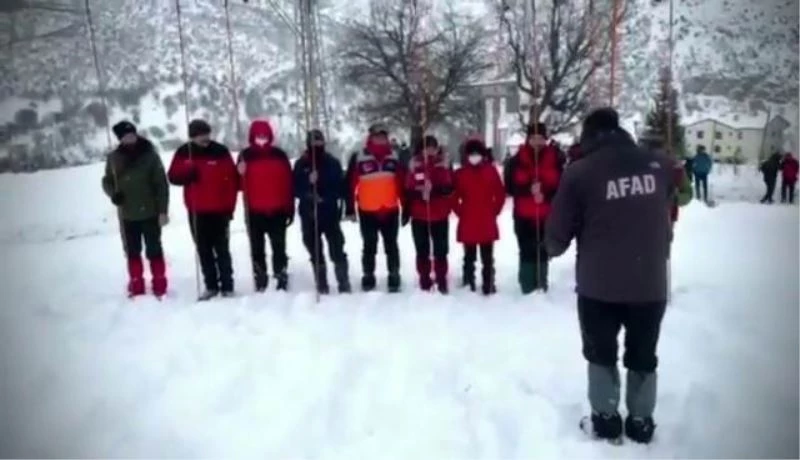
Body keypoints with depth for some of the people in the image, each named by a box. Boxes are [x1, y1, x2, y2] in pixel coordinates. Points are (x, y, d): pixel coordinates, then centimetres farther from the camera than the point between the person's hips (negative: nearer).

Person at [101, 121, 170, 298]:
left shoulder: (150, 155, -7)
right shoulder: (114, 158, 1)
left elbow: (161, 184, -7)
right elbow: (107, 181, 13)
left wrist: (163, 210, -11)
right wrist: (113, 193, -9)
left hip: (150, 212, -3)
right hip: (127, 214, 3)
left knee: (154, 250, 4)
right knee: (132, 251, 12)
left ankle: (159, 286, 13)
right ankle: (136, 286, 23)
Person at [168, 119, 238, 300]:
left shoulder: (220, 151, -7)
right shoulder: (183, 153, 2)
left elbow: (232, 180, -6)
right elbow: (173, 177, 3)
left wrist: (230, 206, -9)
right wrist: (188, 174, -18)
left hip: (219, 210, -3)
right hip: (196, 211, 3)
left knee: (222, 250, 3)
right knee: (203, 251, 10)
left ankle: (227, 286, 11)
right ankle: (211, 286, 20)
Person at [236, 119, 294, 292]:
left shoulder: (279, 155, 4)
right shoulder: (245, 156, 3)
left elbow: (288, 183, 3)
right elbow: (240, 183, 1)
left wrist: (290, 209, 1)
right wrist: (240, 174, -21)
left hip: (277, 211, 0)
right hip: (254, 211, 1)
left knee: (279, 247, 6)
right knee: (257, 249, 8)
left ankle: (282, 280, 13)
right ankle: (260, 282, 17)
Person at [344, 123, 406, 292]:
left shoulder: (394, 158, 4)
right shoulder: (358, 158, -4)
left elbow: (402, 184, 6)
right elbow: (350, 185, -4)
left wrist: (406, 207, 3)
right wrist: (350, 209, -5)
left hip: (390, 211, 2)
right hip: (367, 212, -2)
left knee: (391, 246, 9)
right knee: (369, 247, 10)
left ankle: (394, 277, 19)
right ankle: (368, 277, 21)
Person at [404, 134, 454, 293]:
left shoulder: (444, 164, -1)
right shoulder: (414, 165, 0)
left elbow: (449, 188, -6)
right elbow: (408, 190, 1)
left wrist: (435, 189, -24)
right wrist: (406, 212, -4)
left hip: (440, 216, 0)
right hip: (419, 216, 1)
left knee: (441, 250, 7)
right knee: (422, 251, 10)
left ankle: (441, 280, 18)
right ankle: (424, 280, 22)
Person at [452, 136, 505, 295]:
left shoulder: (491, 171, 0)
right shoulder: (460, 173, -1)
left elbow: (500, 194, 3)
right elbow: (454, 196, 2)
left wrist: (494, 212, 2)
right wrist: (460, 212, -1)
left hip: (487, 222, 0)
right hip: (467, 222, 0)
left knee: (487, 258, 9)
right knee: (469, 257, 11)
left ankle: (488, 285, 18)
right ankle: (468, 284, 21)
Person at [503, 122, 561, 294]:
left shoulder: (554, 159, 2)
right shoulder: (517, 160, 0)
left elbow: (561, 185, 2)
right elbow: (510, 186, -4)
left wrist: (545, 193, -15)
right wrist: (528, 189, -19)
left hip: (547, 215, 1)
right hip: (523, 215, -1)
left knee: (543, 252, 6)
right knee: (527, 252, 0)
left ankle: (541, 287, 18)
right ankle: (528, 288, 10)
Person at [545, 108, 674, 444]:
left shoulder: (580, 172, -12)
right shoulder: (658, 165, -1)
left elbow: (557, 236, -8)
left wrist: (554, 247, 13)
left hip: (599, 284, -2)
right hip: (651, 283, 3)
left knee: (601, 353, 20)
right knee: (643, 356, 21)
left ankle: (605, 419, 26)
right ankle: (641, 422, 31)